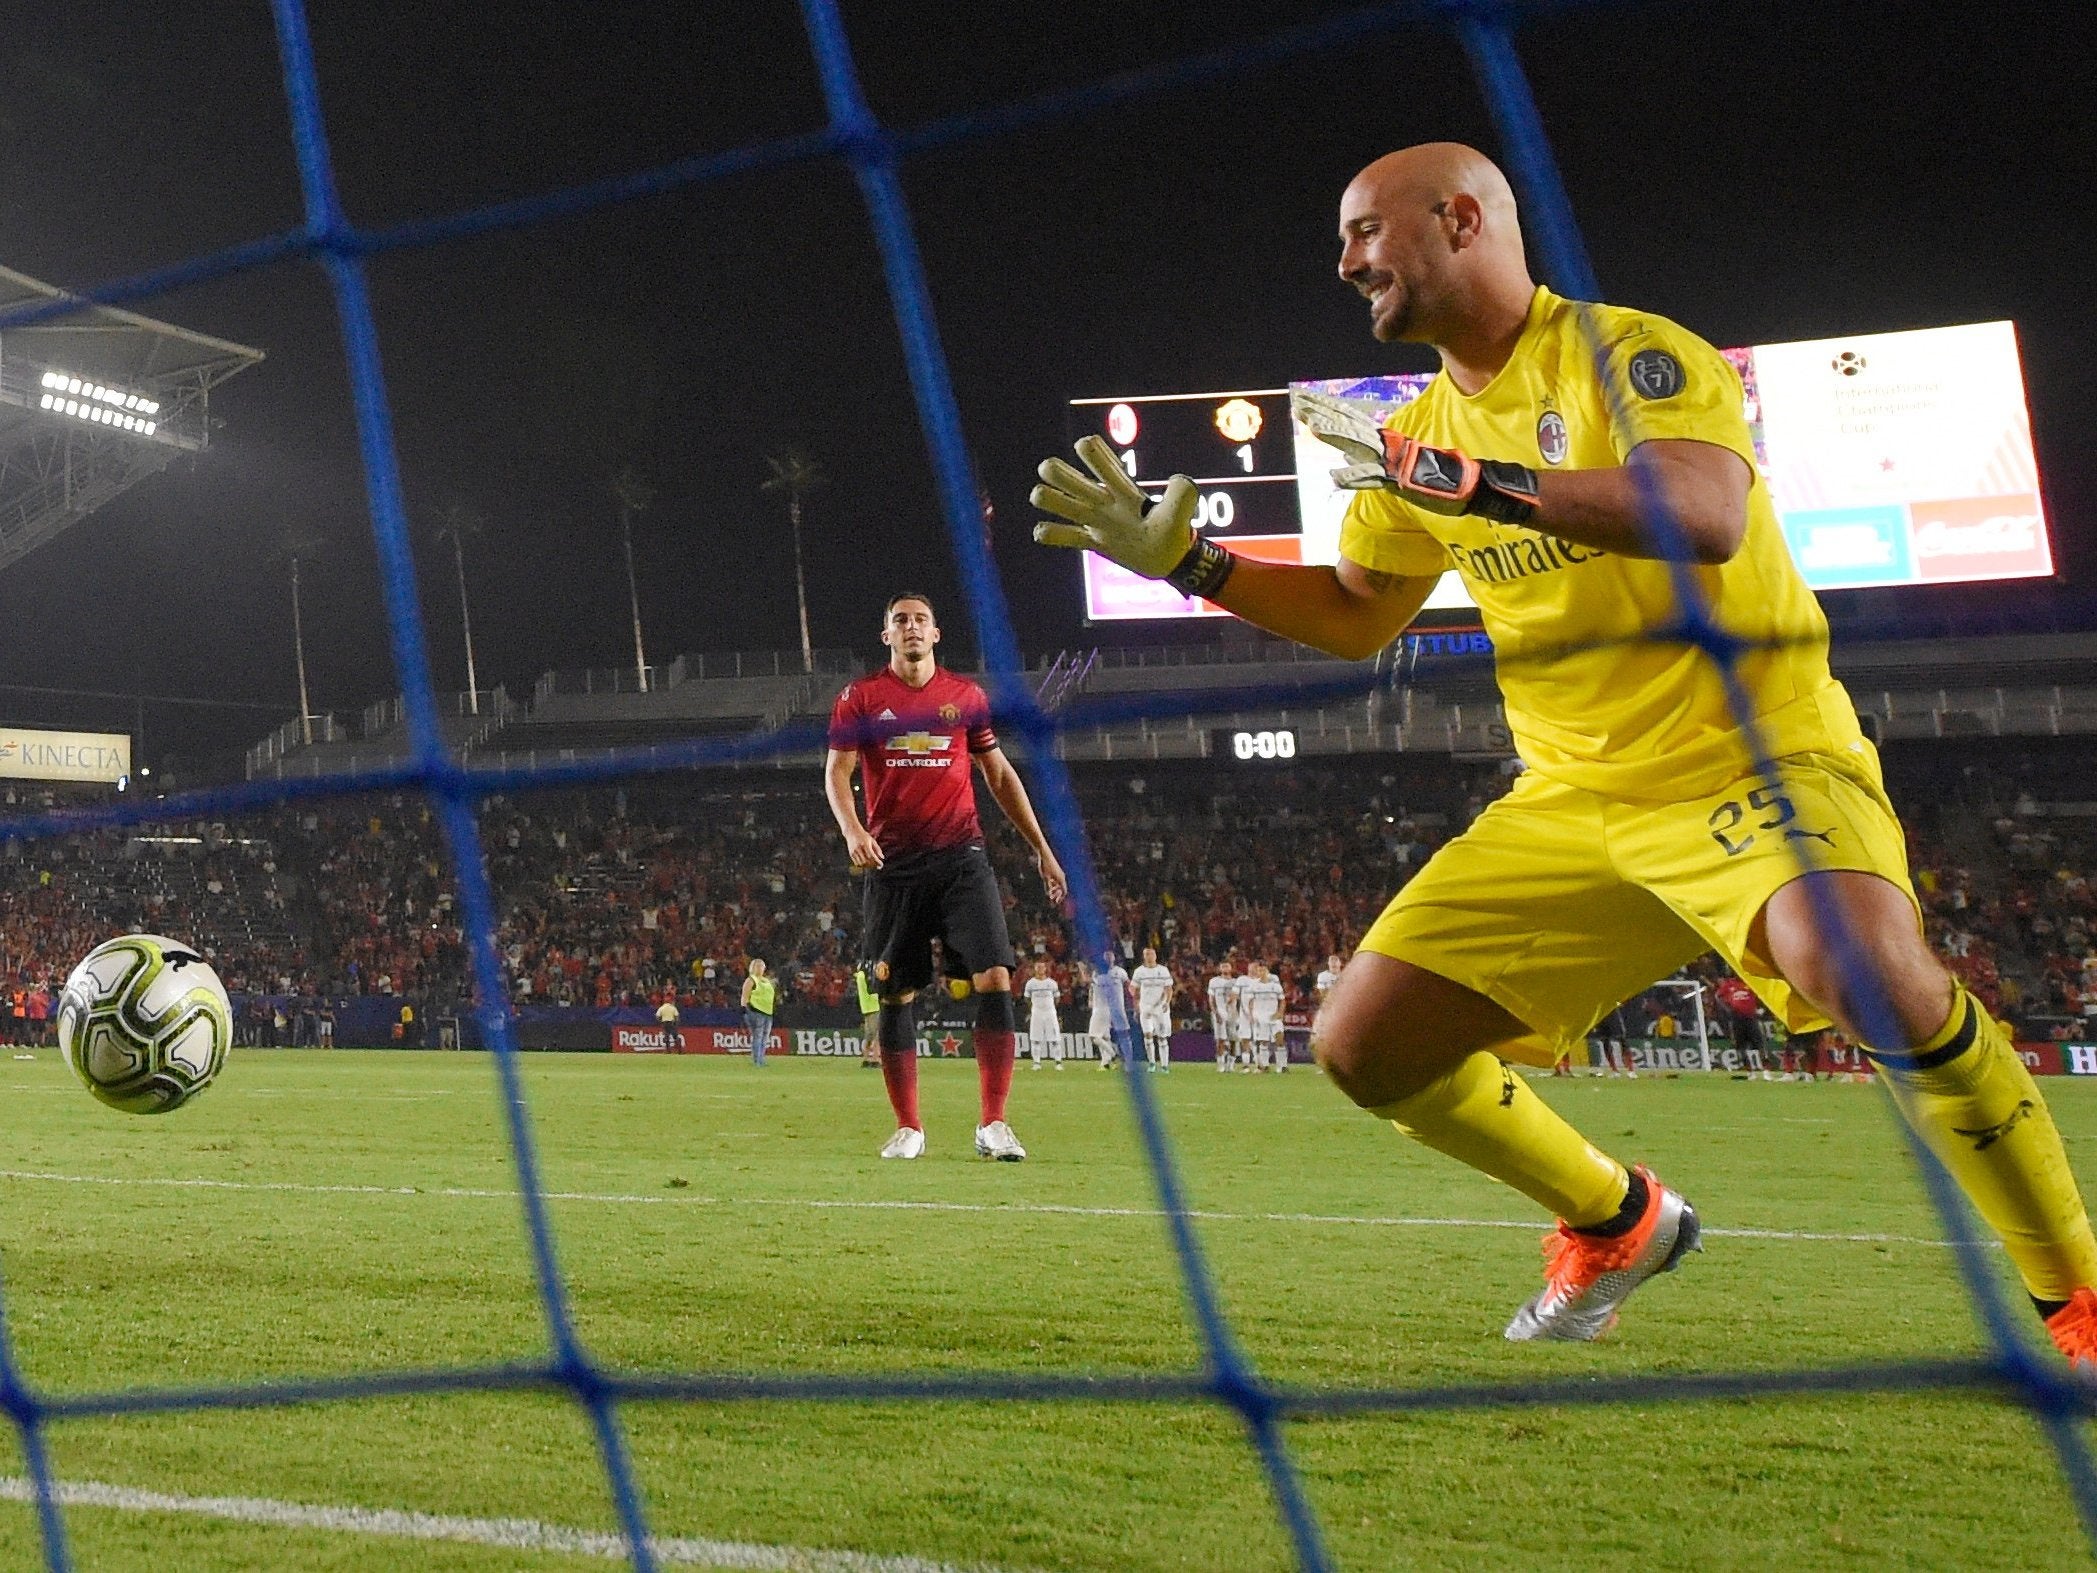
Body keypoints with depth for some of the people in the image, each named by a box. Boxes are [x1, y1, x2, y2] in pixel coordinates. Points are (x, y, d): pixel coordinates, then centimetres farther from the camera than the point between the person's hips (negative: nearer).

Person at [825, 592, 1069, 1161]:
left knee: (995, 979, -13)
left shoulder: (968, 697, 11)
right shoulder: (860, 698, 6)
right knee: (895, 995, 3)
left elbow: (1001, 775, 17)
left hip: (961, 858, 1)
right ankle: (908, 1127, 15)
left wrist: (1041, 849, 15)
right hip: (893, 863, 0)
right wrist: (852, 831, -20)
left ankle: (993, 1124, -8)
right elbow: (836, 772, -1)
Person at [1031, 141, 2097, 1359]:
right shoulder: (1423, 435, 12)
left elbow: (1707, 516, -30)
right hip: (1571, 802, 7)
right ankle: (1617, 1219, 23)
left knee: (1860, 967, -37)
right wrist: (1182, 560, 15)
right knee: (1366, 1044, -2)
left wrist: (1464, 480, -32)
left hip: (1752, 754, -7)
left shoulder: (1629, 353, -10)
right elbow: (1354, 618, 25)